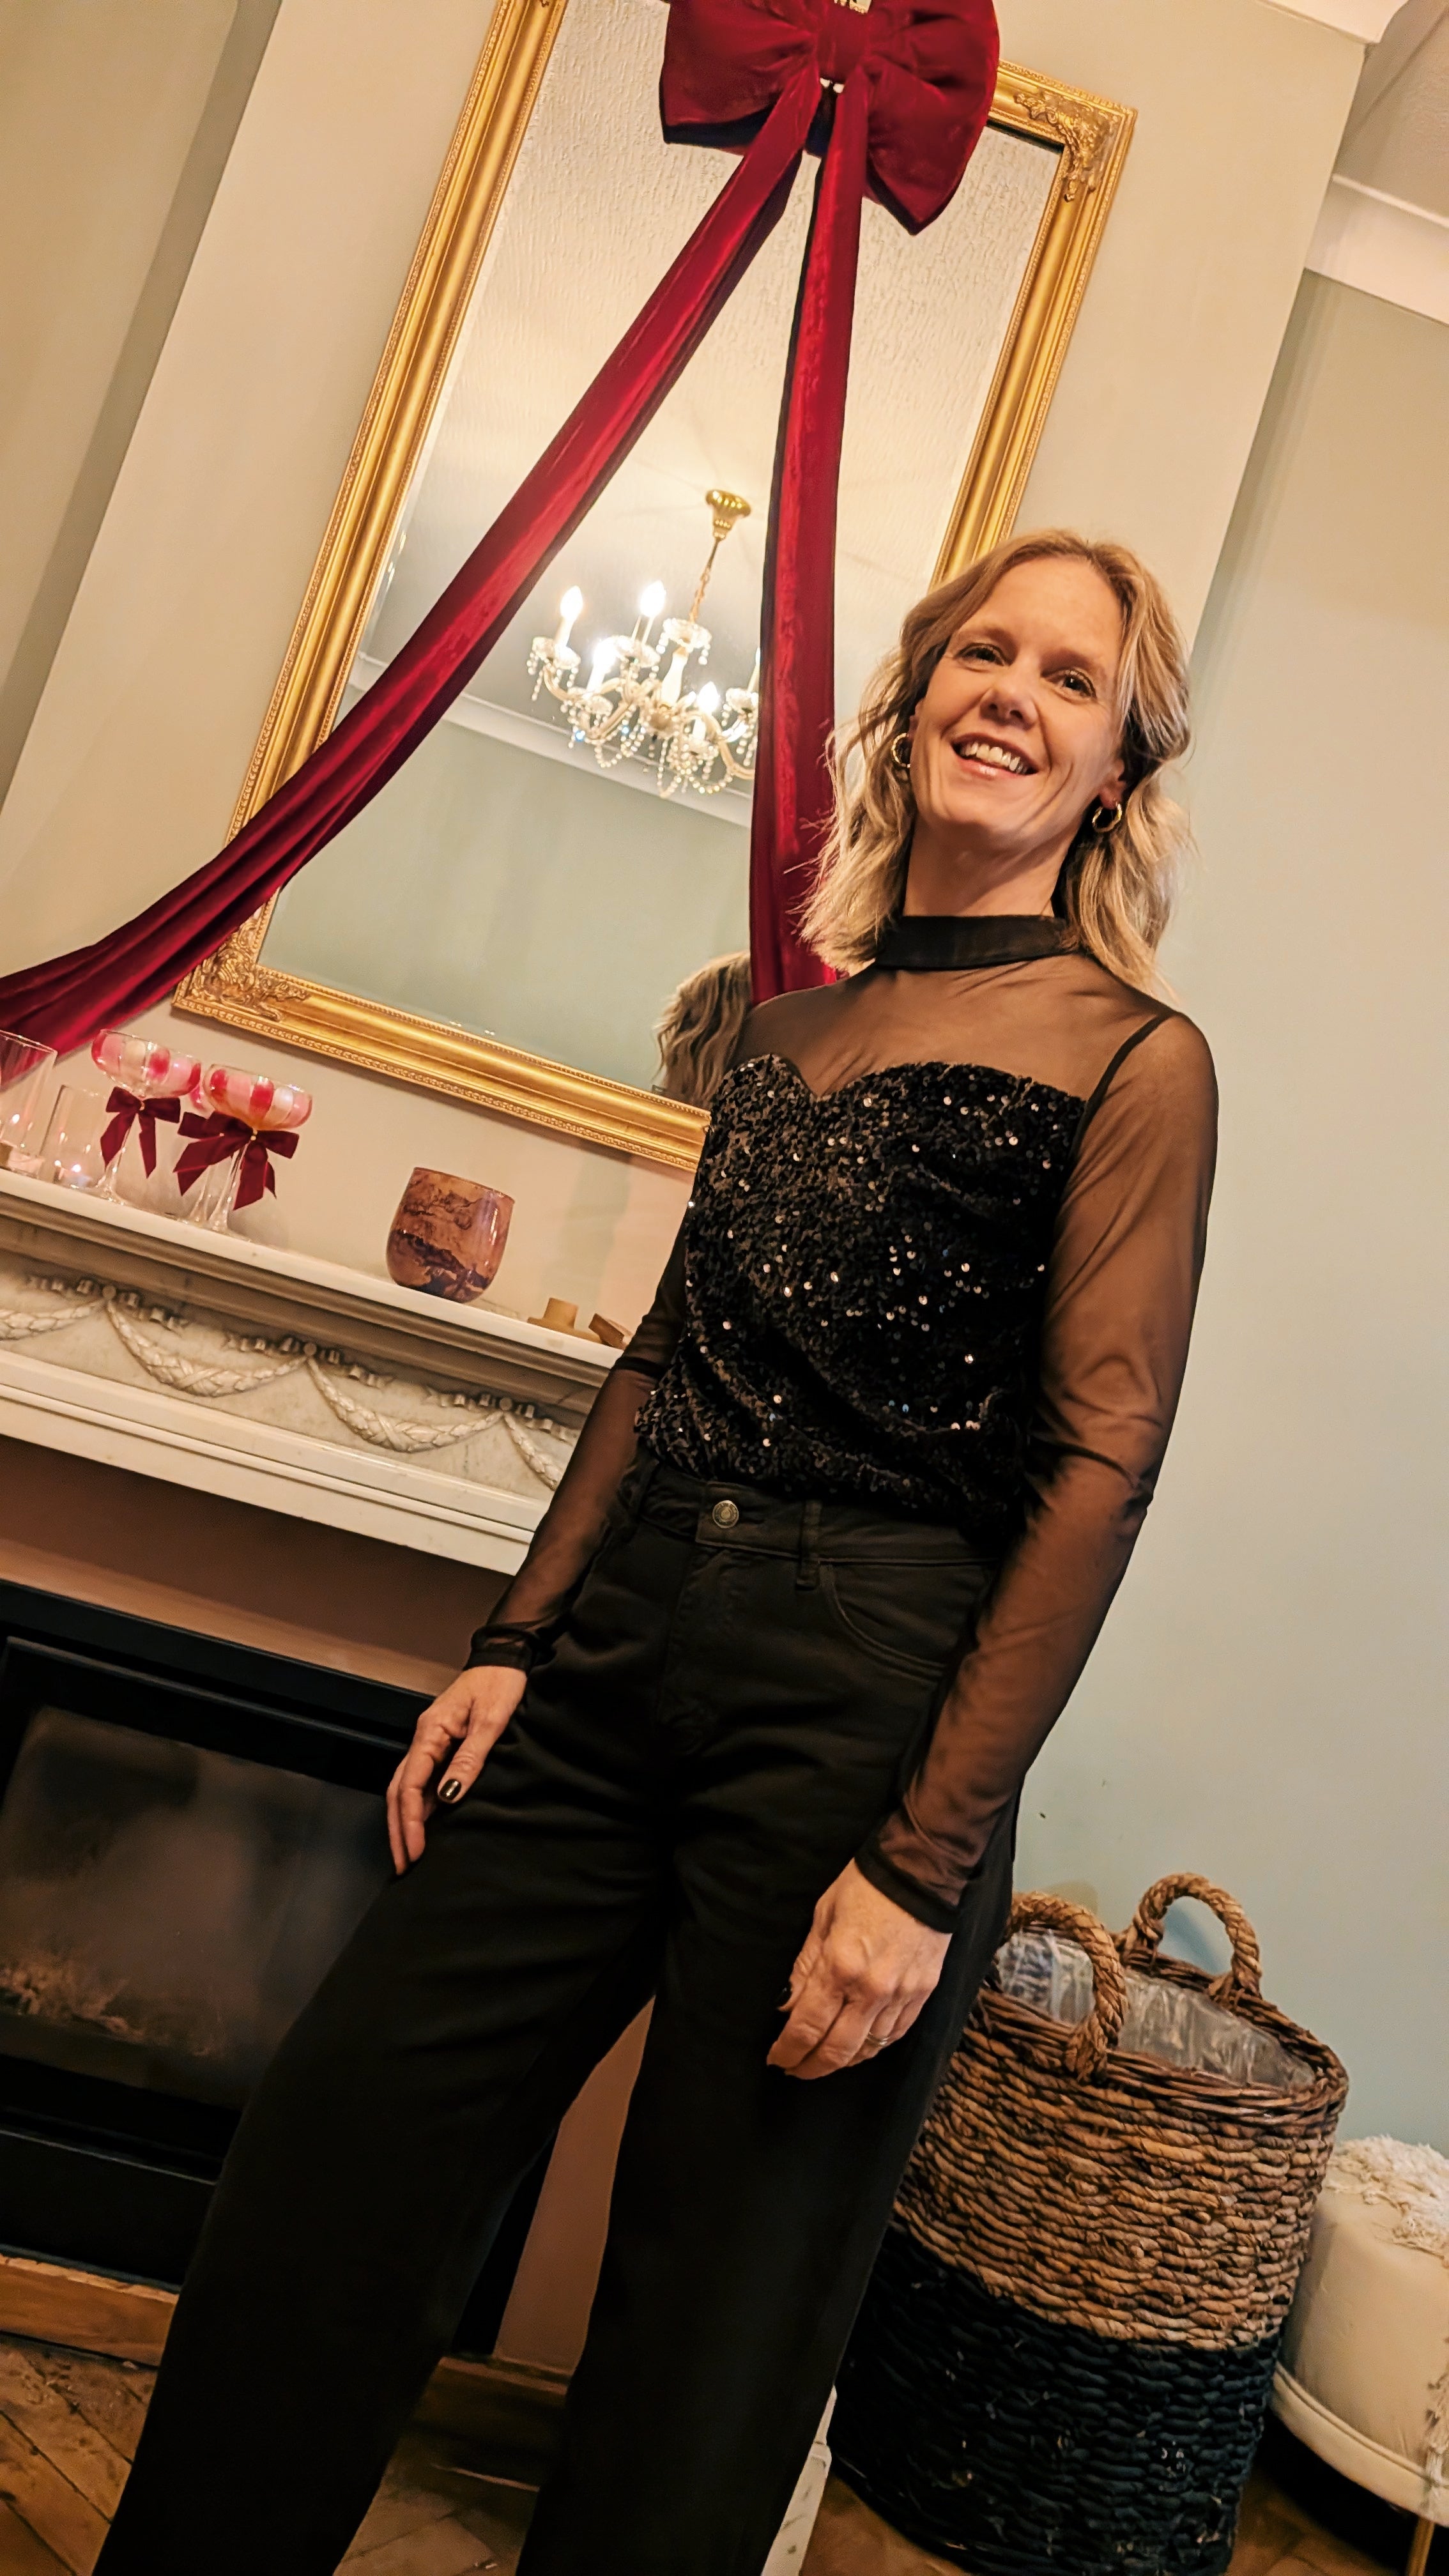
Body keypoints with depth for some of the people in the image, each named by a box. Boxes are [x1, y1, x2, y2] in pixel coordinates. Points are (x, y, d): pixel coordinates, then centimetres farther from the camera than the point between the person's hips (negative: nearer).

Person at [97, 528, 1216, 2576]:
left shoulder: (1134, 1059, -4)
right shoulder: (791, 1028, 14)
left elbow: (1100, 1470, -11)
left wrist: (925, 1867, -15)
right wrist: (515, 1641, 8)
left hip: (858, 1703, -5)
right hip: (626, 1649, 6)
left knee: (709, 2342, 7)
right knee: (329, 2157, 8)